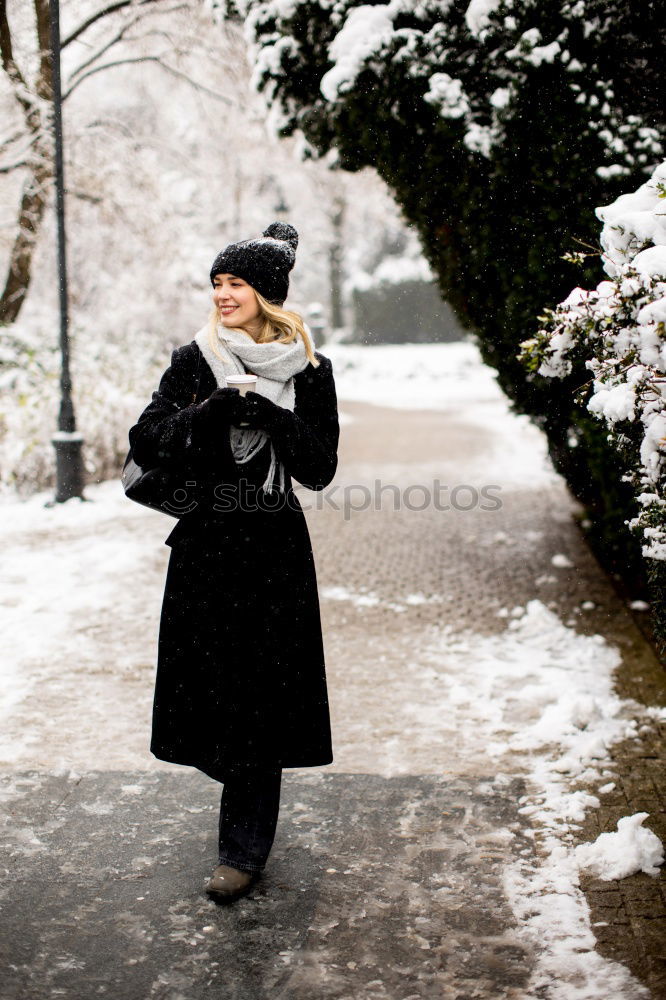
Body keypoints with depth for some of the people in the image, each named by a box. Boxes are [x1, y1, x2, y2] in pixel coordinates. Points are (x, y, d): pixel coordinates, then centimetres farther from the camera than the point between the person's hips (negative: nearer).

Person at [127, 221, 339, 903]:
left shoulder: (308, 371, 1)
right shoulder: (195, 362, 5)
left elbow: (320, 469, -3)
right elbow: (145, 444, -3)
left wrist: (275, 419, -19)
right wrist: (208, 414, -19)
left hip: (273, 551, -2)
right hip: (203, 546, 2)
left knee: (258, 689, -2)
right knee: (210, 681, 6)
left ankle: (244, 847, 9)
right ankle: (248, 807, 31)